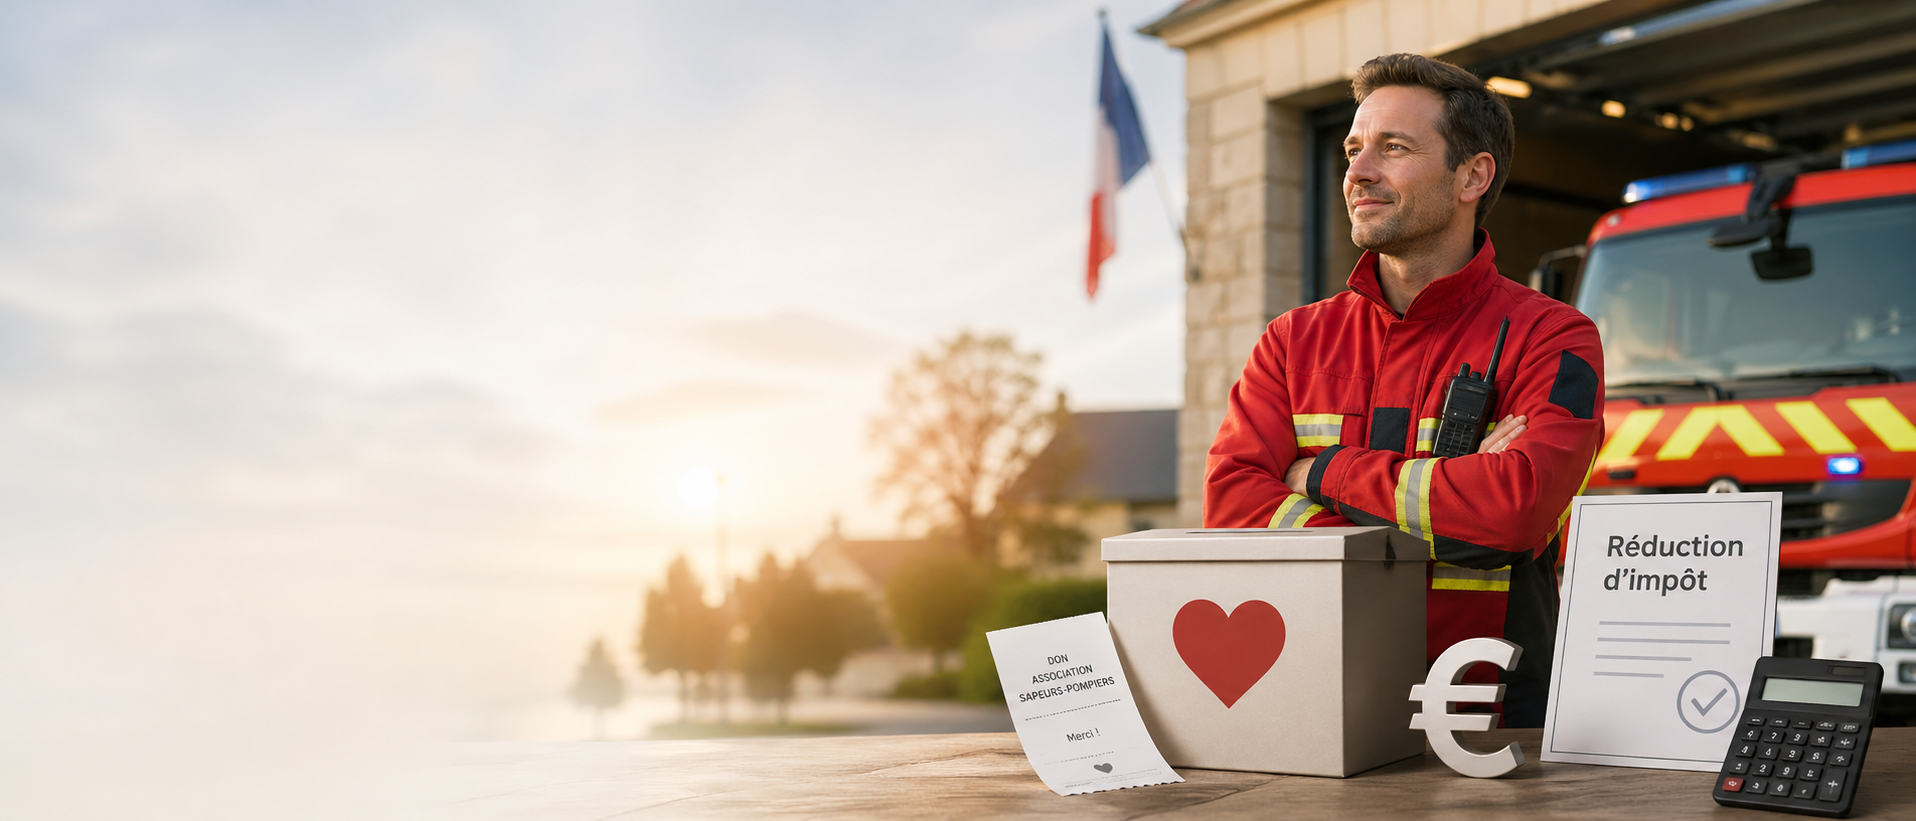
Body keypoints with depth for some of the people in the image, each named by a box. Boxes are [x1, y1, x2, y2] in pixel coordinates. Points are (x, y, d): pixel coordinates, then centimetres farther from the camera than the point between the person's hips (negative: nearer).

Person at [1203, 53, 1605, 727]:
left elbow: (1519, 506, -18)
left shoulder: (1550, 339, 1)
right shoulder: (1295, 342, 13)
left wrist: (1330, 474, -6)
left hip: (1489, 717, -3)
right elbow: (1229, 506, -1)